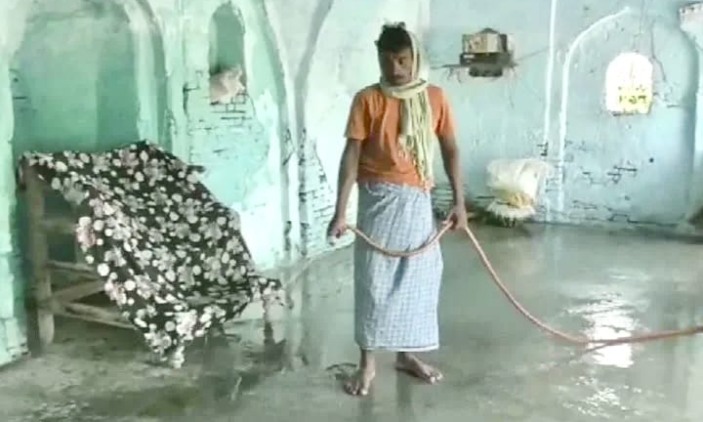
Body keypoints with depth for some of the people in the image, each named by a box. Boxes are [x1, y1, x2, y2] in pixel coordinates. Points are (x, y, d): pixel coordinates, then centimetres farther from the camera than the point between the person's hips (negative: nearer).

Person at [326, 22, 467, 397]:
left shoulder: (434, 97, 3)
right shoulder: (367, 100, -5)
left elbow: (450, 150, 7)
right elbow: (351, 155, -8)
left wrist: (459, 201, 3)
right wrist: (340, 211, -13)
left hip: (418, 200, 3)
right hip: (379, 199, -3)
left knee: (418, 277, 9)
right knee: (373, 279, 1)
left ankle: (406, 354, 25)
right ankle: (367, 363, 13)